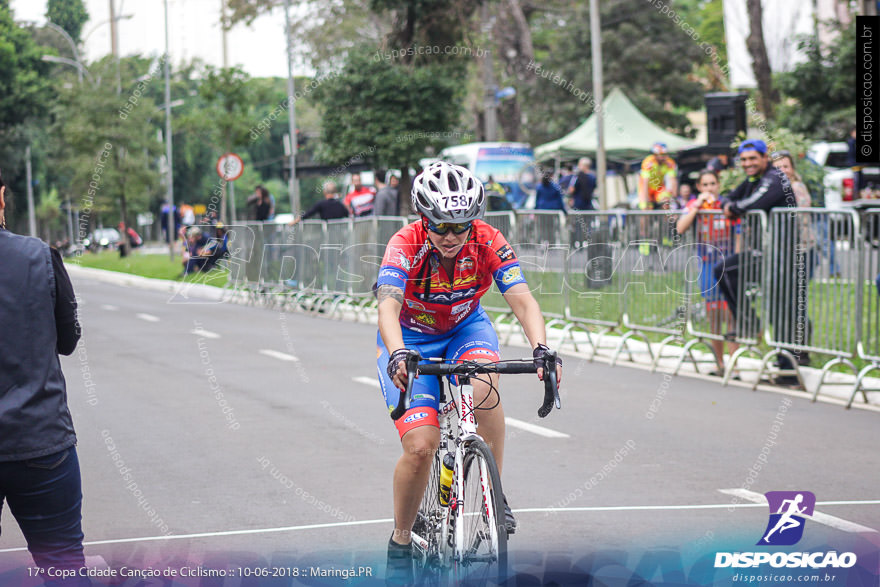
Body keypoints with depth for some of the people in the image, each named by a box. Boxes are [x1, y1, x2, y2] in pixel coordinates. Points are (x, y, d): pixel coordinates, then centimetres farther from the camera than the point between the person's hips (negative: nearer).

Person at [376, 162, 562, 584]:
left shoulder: (488, 242, -23)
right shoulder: (405, 245, -28)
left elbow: (522, 300, -30)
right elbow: (388, 309, -41)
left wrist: (541, 349, -49)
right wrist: (397, 356, -61)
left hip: (466, 327, 2)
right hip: (411, 339, -2)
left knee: (484, 386, -34)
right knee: (420, 447, -17)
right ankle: (400, 542, 5)